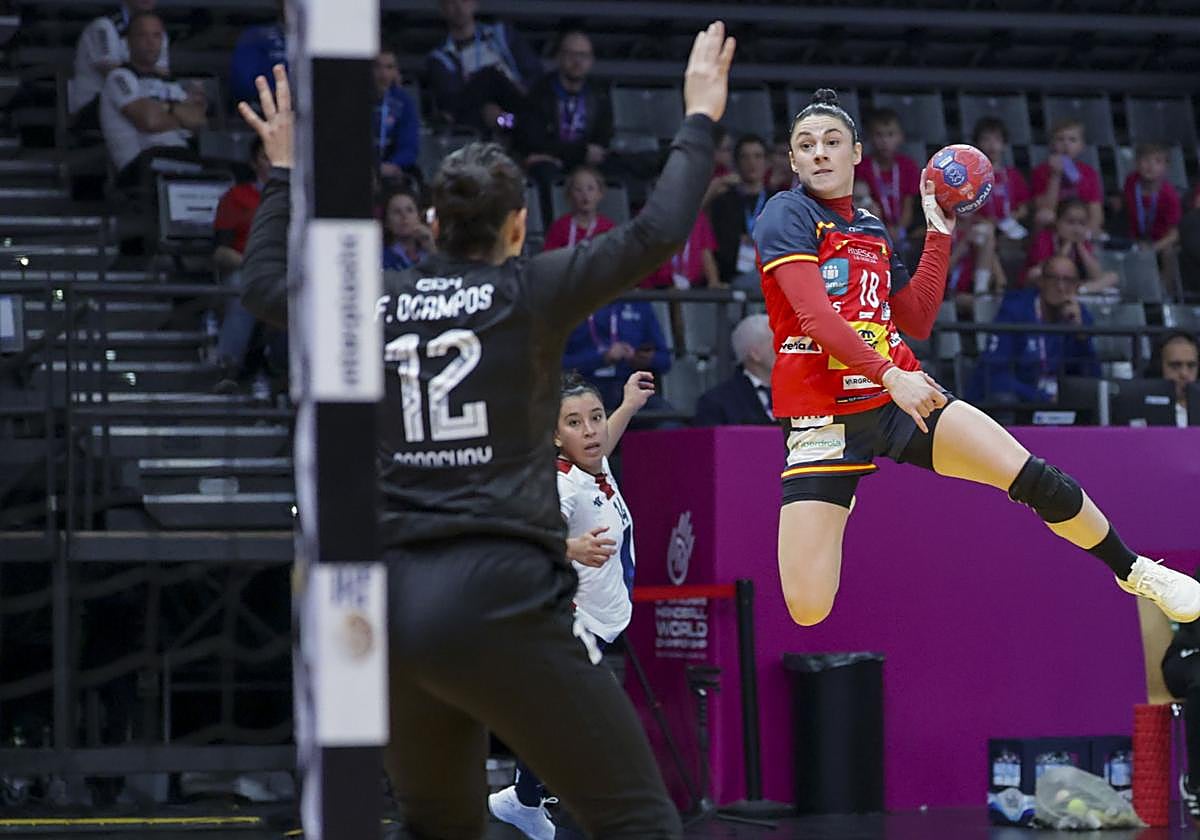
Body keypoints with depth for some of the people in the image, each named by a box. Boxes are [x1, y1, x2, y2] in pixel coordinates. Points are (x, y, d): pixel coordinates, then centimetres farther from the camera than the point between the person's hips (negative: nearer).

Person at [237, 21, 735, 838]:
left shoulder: (376, 307, 11)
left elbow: (266, 282, 29)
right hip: (499, 599, -5)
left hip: (391, 607, 5)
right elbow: (657, 233, 0)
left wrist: (284, 170, 39)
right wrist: (698, 119, 13)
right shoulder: (529, 294, 0)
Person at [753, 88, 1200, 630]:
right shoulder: (787, 215, -6)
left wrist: (939, 232, 16)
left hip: (902, 397, 5)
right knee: (808, 609, -15)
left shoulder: (872, 230, 15)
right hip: (820, 418, -5)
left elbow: (918, 319, 19)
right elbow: (814, 314, -19)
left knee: (1035, 478, -11)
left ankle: (1133, 570, 12)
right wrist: (888, 375, -29)